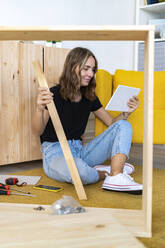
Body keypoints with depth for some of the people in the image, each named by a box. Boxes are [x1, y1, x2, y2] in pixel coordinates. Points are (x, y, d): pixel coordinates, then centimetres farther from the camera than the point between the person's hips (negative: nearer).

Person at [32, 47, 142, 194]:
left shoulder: (90, 97, 9)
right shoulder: (54, 95, -10)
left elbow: (112, 122, 13)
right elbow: (38, 131, -16)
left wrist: (127, 112, -8)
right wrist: (40, 109, -37)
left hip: (79, 151, 7)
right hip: (55, 152, -6)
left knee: (124, 126, -7)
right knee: (79, 172, -43)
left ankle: (115, 178, -29)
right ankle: (111, 172, -8)